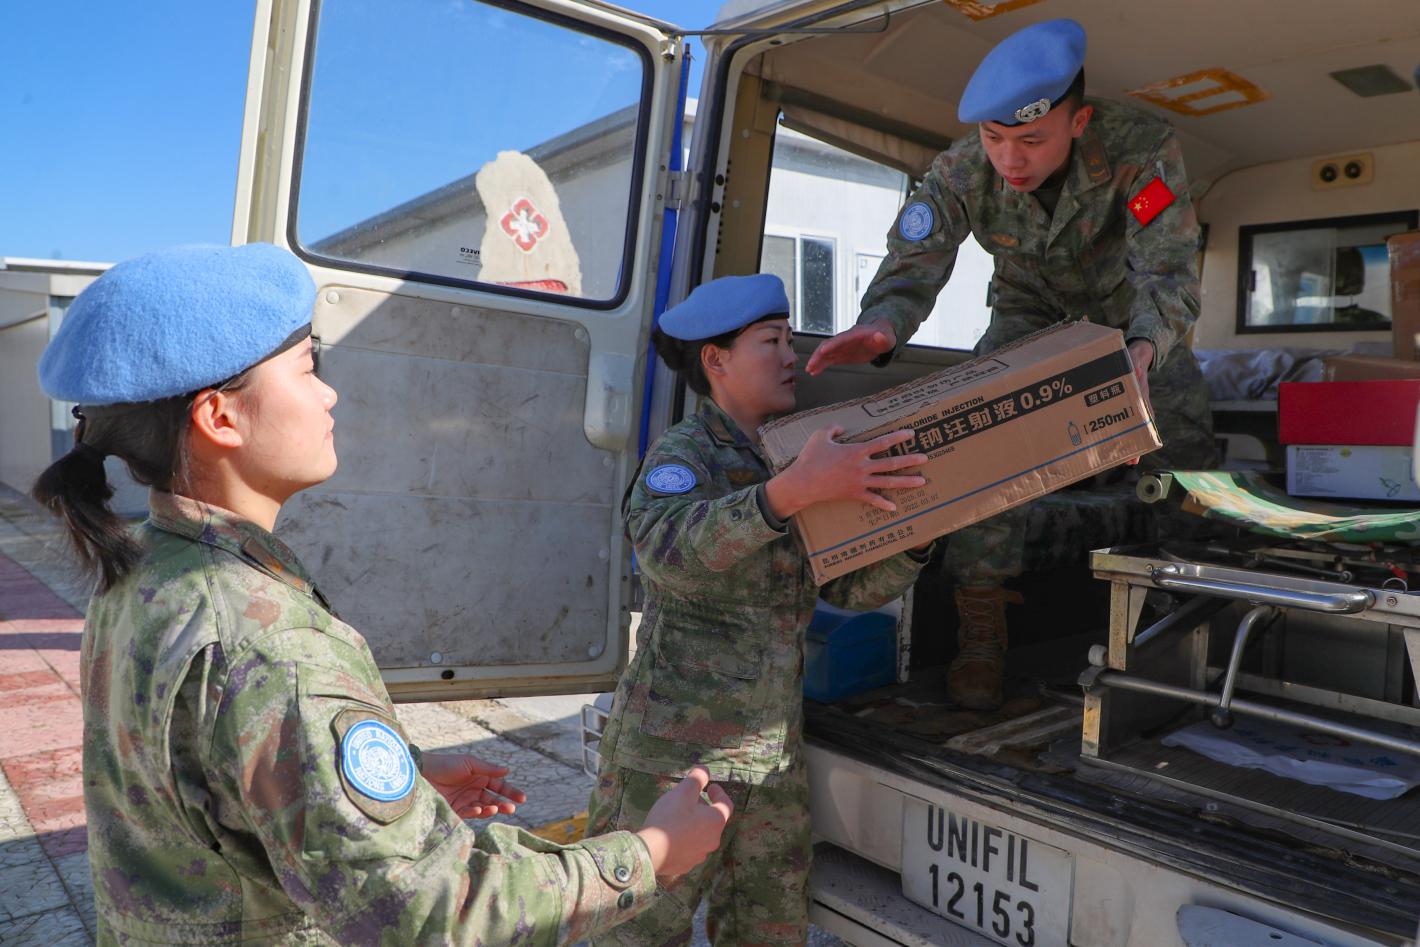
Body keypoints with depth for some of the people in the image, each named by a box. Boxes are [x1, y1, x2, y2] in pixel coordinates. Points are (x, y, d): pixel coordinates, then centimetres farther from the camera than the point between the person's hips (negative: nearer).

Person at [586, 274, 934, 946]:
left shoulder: (794, 459, 13)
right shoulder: (682, 454, -8)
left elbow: (851, 587, 9)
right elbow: (670, 552, -31)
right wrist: (793, 490, -41)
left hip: (774, 758, 7)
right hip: (673, 751, -7)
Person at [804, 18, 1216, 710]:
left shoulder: (1142, 150, -36)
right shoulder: (960, 172, -30)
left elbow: (1169, 272, -40)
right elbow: (911, 264, -34)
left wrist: (1144, 350, -62)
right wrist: (881, 326, -58)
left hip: (1129, 302, 0)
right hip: (1029, 304, 0)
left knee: (1183, 434, -8)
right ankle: (980, 617, -17)